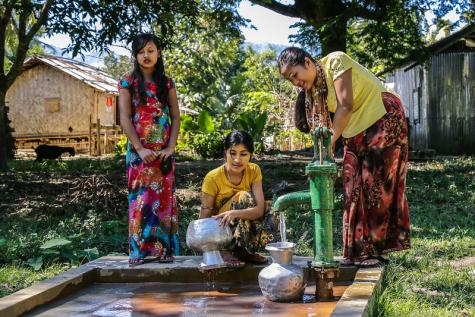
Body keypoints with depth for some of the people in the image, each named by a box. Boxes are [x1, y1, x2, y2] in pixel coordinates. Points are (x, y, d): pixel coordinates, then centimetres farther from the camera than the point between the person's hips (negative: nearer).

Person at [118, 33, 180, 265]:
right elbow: (125, 119, -5)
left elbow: (175, 117, 6)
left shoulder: (166, 83, 9)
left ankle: (165, 249, 8)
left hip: (164, 151, 2)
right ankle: (139, 250, 2)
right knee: (140, 199, -3)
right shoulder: (128, 82, 2)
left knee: (164, 198, 2)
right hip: (139, 150, -2)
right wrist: (140, 149, -13)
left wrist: (170, 147, -7)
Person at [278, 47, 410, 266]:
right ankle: (357, 251, 10)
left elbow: (345, 105, -23)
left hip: (384, 119, -7)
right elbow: (321, 129, -3)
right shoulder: (313, 90, 5)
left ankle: (375, 250, -2)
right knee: (354, 190, 4)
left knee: (377, 186, -6)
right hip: (355, 132, 8)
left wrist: (331, 140, -22)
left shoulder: (335, 62, -15)